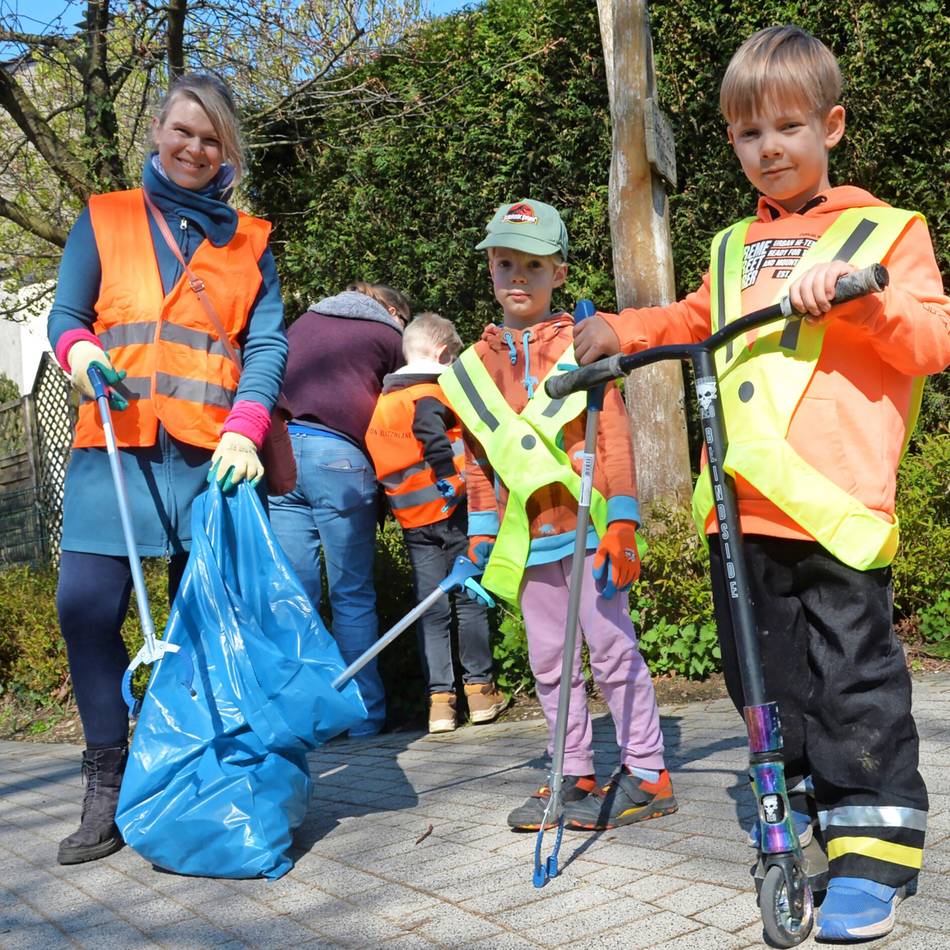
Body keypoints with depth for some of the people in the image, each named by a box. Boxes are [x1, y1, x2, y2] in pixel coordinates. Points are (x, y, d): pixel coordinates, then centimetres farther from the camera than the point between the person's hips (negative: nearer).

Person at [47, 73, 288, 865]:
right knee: (87, 608, -8)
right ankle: (107, 790, 7)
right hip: (114, 445, 1)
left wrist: (244, 429, -12)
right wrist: (78, 350, -13)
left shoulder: (249, 241, 15)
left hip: (210, 453, 0)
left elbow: (267, 343, 5)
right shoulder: (104, 220, 16)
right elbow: (66, 313, 12)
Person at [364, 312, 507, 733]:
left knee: (432, 608, 8)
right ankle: (479, 689, 14)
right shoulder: (434, 393, -10)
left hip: (412, 520, 6)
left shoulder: (382, 401, 12)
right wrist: (452, 483, -22)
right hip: (449, 510, -6)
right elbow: (431, 434, -27)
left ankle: (439, 698, 5)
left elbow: (380, 456, 14)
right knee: (470, 600, 6)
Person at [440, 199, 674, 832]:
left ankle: (647, 773, 9)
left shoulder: (582, 344, -1)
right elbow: (478, 457, 15)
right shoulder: (478, 363, 11)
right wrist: (482, 534, 10)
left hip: (585, 522, -5)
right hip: (527, 531, 5)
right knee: (549, 659, 9)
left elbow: (613, 437, -6)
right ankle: (576, 777, 20)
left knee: (611, 645, -2)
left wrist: (620, 524, -13)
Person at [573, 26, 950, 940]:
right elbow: (696, 322, 37)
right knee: (763, 670, 10)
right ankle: (801, 808, 26)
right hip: (742, 501, 6)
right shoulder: (733, 249, 22)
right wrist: (622, 329, 21)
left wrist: (858, 299, -17)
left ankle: (873, 850, 9)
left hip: (836, 497, -5)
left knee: (853, 676, -3)